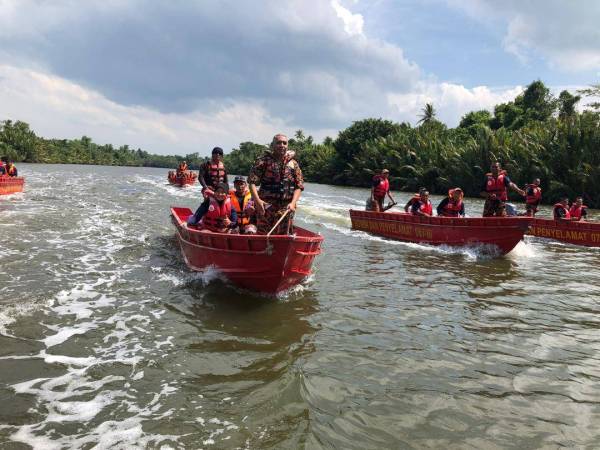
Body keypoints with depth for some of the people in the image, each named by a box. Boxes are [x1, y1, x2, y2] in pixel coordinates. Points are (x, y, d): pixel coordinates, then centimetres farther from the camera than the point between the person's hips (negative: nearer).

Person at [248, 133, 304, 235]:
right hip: (266, 205, -3)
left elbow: (299, 186, 7)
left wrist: (293, 203, -8)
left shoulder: (293, 163, 10)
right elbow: (252, 182, -5)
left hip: (286, 208, 3)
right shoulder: (263, 161, 1)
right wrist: (257, 200, -19)